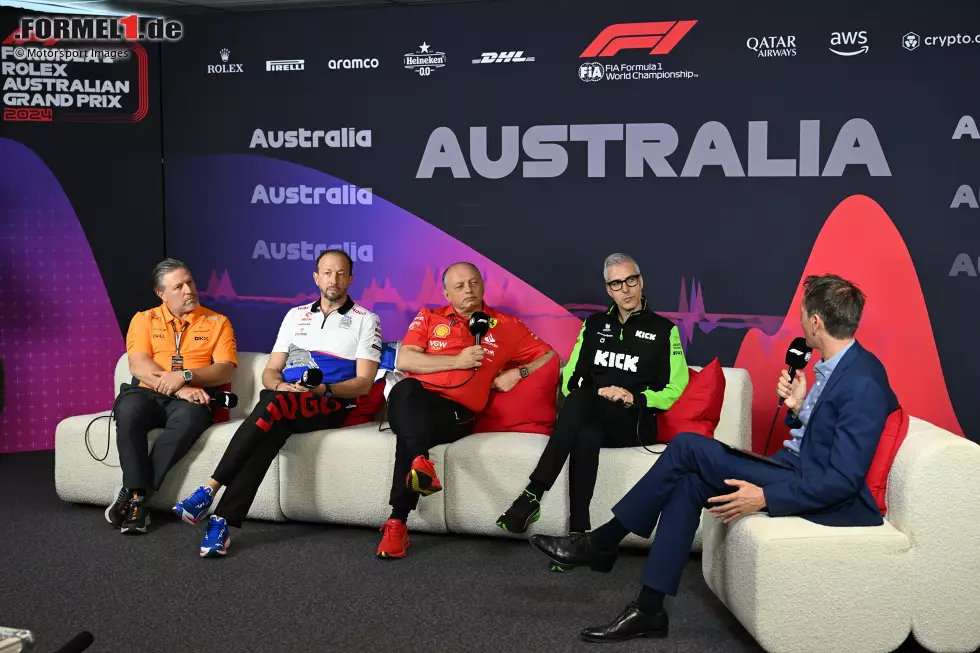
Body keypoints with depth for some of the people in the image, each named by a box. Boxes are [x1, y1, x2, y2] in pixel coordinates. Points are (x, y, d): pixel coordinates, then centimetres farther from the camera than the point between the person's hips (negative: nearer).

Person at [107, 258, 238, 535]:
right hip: (148, 394, 1)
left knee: (190, 417, -37)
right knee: (129, 409, -35)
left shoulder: (217, 323, 12)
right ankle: (138, 498, -30)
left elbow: (225, 370, -1)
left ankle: (131, 492, -28)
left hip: (192, 398, -1)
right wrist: (177, 388, -18)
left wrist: (184, 376, -18)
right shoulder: (144, 320, 13)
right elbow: (138, 366, -3)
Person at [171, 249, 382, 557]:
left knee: (274, 405, -36)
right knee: (271, 429, -35)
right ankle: (223, 522, -43)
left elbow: (364, 383, -1)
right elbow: (270, 371, 17)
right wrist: (279, 385, -7)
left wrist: (325, 389, -18)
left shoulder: (365, 320, 9)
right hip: (286, 399, 3)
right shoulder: (296, 315, 22)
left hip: (332, 405, -3)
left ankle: (210, 490, -40)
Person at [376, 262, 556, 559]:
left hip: (456, 412, -1)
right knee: (406, 389, -38)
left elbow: (551, 357, 21)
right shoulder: (429, 318, 19)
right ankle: (421, 462, -58)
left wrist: (519, 372, 2)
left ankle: (398, 522, -39)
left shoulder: (506, 326, 19)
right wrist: (457, 361, -4)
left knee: (409, 433, -35)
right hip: (413, 401, 1)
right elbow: (404, 361, 4)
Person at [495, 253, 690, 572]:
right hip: (591, 421, 3)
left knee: (580, 399, -36)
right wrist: (599, 393, -6)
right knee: (585, 437, -37)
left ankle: (533, 495, -38)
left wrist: (634, 398, -12)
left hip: (635, 424, -3)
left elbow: (676, 389, 4)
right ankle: (578, 533, -37)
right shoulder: (594, 324, 18)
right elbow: (570, 378, 15)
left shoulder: (664, 330, 8)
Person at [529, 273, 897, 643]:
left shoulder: (862, 383, -21)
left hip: (827, 500, -10)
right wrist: (797, 408, -3)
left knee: (688, 447, -14)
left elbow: (842, 480, -25)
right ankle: (648, 610, -3)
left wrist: (765, 497, -25)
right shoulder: (836, 366, 10)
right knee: (688, 482, -5)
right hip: (800, 470, 10)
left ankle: (601, 544, -1)